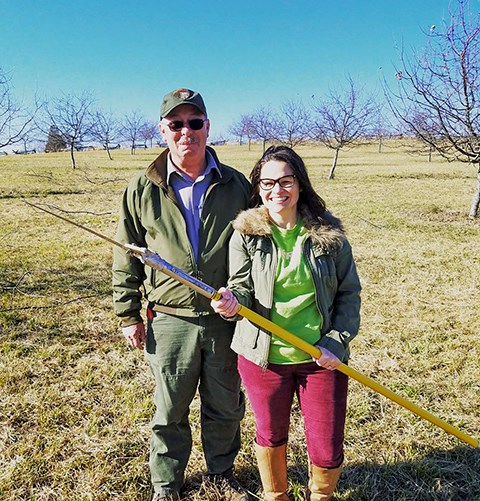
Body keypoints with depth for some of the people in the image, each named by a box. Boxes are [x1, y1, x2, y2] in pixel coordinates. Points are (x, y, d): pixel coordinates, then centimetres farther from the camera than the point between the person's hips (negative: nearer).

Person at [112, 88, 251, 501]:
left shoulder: (236, 186, 0)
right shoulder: (142, 190, -3)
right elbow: (126, 260, 3)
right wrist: (129, 315, 3)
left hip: (226, 318, 1)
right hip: (171, 320, -1)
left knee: (225, 407, 17)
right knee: (170, 412, 14)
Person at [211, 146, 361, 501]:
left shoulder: (329, 233, -4)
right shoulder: (245, 234, -4)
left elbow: (349, 293, 2)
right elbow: (242, 287, -3)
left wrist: (336, 342, -7)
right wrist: (233, 302, -26)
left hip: (321, 357, 0)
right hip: (264, 356, 0)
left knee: (328, 450, 7)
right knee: (271, 436, 19)